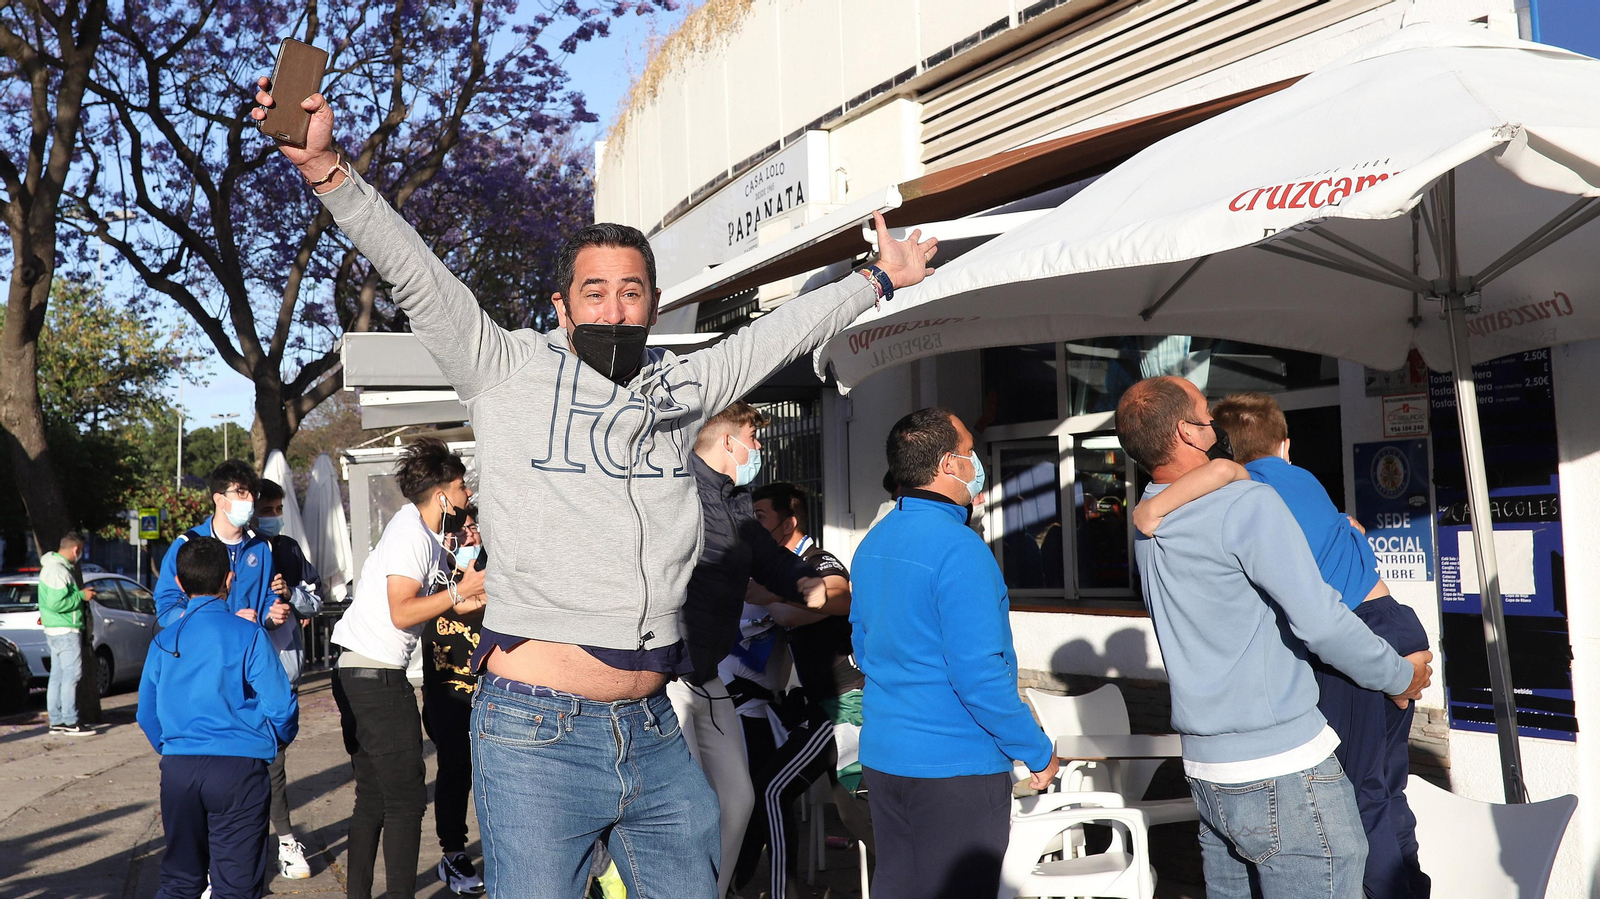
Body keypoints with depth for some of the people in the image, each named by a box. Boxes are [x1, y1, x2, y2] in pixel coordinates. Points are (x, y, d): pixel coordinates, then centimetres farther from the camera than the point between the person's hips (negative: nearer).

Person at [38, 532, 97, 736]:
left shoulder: (56, 566, 15)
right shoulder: (58, 570, -18)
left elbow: (51, 600, 24)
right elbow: (57, 603, -24)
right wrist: (82, 595, -16)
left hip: (57, 630, 11)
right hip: (65, 631, -11)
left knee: (57, 676, 11)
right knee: (71, 675, -8)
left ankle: (56, 721, 16)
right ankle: (70, 723, -7)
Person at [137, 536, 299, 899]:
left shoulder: (163, 642, 7)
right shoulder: (248, 635, -6)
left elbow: (147, 716, 13)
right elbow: (281, 706, -8)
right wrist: (279, 739, 13)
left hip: (177, 769, 4)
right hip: (238, 767, -4)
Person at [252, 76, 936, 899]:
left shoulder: (682, 388, 11)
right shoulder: (508, 374, 1)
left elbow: (781, 330, 23)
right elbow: (413, 274, -6)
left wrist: (878, 279, 33)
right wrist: (324, 166, -16)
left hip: (656, 738, 5)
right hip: (537, 736, -4)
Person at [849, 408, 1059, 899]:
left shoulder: (871, 544, 6)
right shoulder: (959, 549, -20)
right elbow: (979, 675, -22)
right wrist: (1039, 752, -11)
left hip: (882, 755, 8)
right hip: (954, 766, -8)